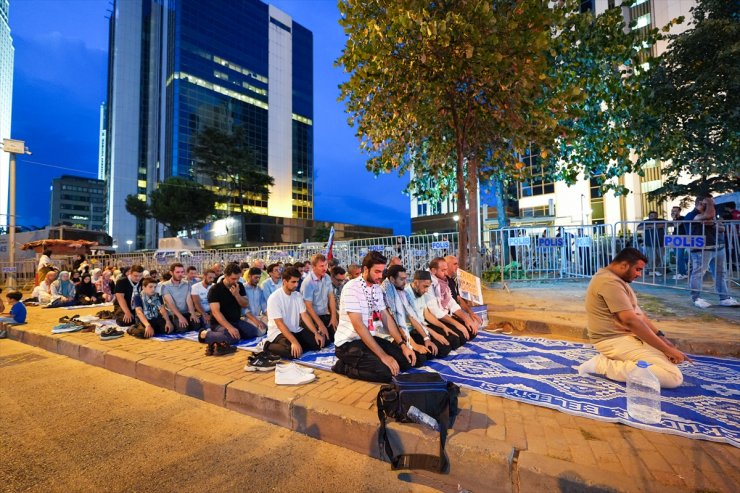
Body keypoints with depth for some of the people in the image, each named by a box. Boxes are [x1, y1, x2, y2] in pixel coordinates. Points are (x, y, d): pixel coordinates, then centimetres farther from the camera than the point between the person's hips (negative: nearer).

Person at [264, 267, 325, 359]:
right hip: (278, 332, -6)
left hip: (296, 330, 6)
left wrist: (316, 333, -12)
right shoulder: (274, 298, -18)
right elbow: (279, 323, -22)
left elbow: (304, 315, 0)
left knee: (319, 342, -10)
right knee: (293, 351, -33)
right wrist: (294, 342, -32)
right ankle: (269, 346, -7)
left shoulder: (298, 295, 2)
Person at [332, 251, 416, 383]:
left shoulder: (377, 288, 5)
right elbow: (358, 325, -26)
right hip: (349, 342, -8)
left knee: (406, 361, -1)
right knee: (384, 372, -25)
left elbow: (386, 317, 7)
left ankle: (359, 362, 10)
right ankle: (344, 367, -2)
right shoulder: (351, 288, -21)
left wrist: (403, 345, -4)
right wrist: (383, 355, -28)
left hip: (370, 338, 8)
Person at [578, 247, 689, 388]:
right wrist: (667, 349, -17)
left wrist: (660, 336, 3)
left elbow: (637, 312, 14)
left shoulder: (615, 279, 14)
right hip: (615, 340, -11)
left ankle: (615, 360, 9)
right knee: (674, 377, -17)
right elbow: (631, 321, -24)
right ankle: (605, 365, -13)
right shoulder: (610, 281, -21)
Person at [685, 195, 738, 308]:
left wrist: (714, 224, -3)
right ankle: (696, 298, 2)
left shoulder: (711, 214, 22)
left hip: (719, 247, 9)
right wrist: (709, 203, -8)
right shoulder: (691, 215, -7)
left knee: (720, 273, 11)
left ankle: (724, 298, 18)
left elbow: (722, 228, 19)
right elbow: (709, 215, -24)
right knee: (698, 273, -6)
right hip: (702, 249, -8)